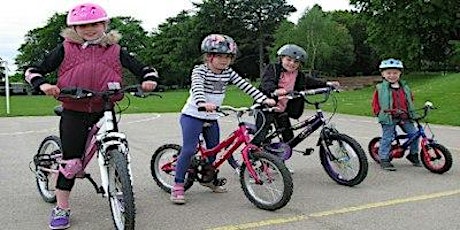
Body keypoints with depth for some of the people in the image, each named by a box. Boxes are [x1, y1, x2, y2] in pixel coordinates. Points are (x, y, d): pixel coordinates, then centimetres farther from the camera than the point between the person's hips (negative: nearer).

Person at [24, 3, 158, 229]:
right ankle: (61, 208, 12)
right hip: (74, 112, -2)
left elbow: (142, 68, 11)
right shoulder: (66, 49, 4)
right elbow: (33, 70, 6)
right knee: (71, 160, -3)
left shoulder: (115, 50, 8)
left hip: (105, 111, 2)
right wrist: (43, 85, -14)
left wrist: (149, 79, -11)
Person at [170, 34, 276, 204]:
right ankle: (178, 186, -6)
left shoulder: (228, 73, 2)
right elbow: (197, 87, -34)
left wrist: (264, 99, -18)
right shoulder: (200, 70, -15)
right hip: (193, 115, -6)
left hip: (211, 118, 6)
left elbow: (246, 86, -5)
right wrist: (202, 103, -55)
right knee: (189, 150, -15)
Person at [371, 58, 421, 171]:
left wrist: (411, 112, 16)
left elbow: (410, 100, 23)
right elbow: (375, 103, 1)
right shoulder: (380, 88, -2)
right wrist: (379, 113, -8)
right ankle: (384, 159, 3)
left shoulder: (404, 87, 12)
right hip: (389, 118, -4)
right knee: (387, 138, -6)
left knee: (414, 133, 0)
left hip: (404, 117, 4)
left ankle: (413, 154, 19)